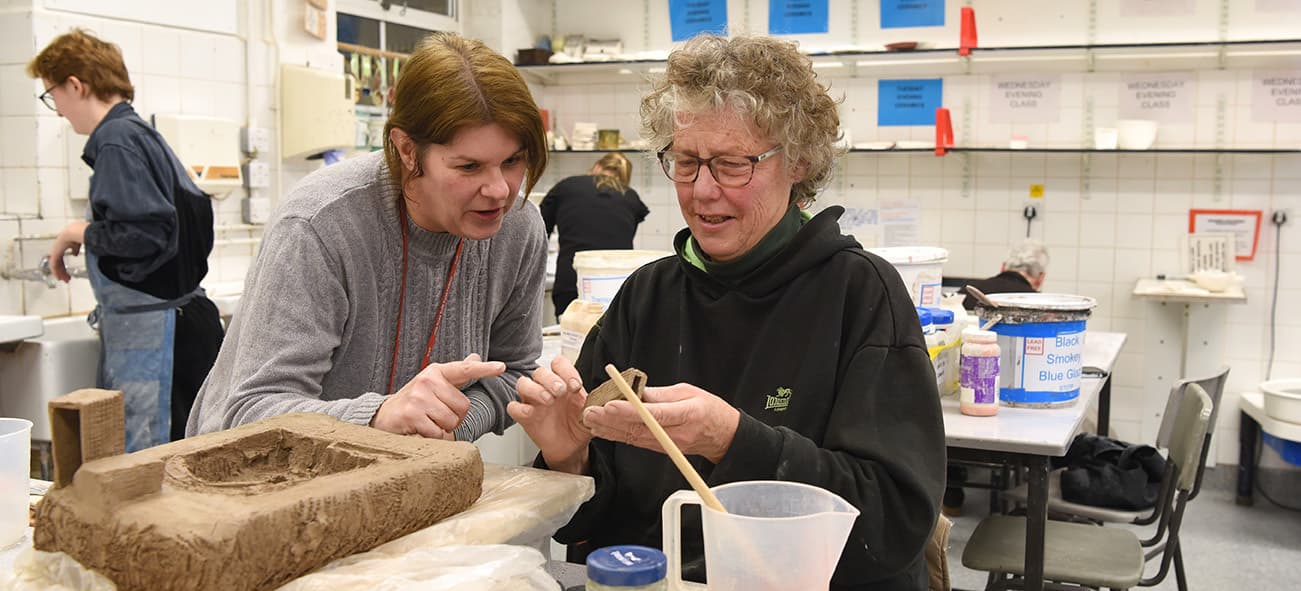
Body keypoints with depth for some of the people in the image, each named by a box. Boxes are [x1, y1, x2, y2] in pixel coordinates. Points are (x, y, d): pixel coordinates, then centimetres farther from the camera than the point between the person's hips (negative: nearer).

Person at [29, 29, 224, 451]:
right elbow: (196, 209, 21)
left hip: (153, 330, -10)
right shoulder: (143, 133, 15)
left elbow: (145, 233, -22)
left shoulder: (116, 141, -12)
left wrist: (78, 233, -6)